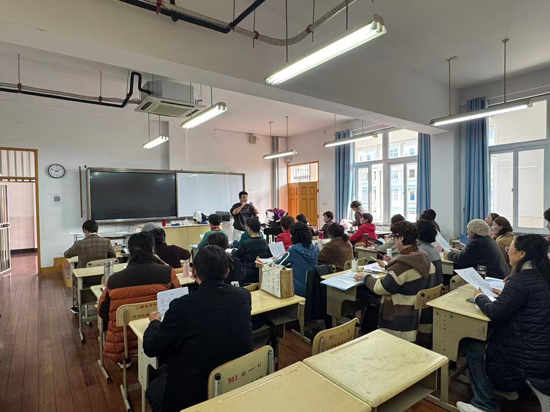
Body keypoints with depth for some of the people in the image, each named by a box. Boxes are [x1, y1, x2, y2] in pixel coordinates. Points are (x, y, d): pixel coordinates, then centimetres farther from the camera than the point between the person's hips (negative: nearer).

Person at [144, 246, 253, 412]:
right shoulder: (244, 296, -10)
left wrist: (155, 322, 12)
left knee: (154, 386, 26)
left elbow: (150, 348, -8)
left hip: (195, 396, -5)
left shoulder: (182, 305, -24)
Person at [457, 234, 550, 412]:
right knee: (485, 337, 25)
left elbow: (495, 313, -22)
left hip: (530, 359, -8)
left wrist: (480, 297, -6)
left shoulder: (521, 279, -24)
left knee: (473, 346, 6)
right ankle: (506, 387, 35)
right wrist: (504, 294, 12)